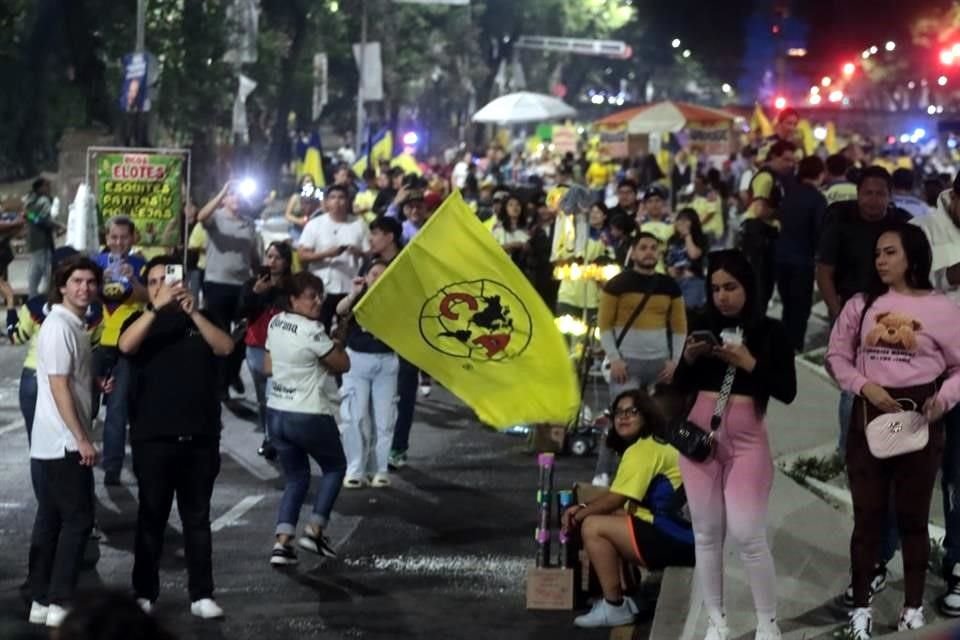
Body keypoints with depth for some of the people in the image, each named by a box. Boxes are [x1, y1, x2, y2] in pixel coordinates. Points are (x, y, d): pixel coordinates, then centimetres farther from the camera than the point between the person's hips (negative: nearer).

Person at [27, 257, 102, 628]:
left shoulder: (74, 325, 15)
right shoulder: (59, 327, -15)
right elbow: (59, 387, -20)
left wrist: (98, 384, 9)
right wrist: (82, 439, -20)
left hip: (53, 444, 9)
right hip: (64, 444, -9)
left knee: (50, 521, 10)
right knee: (77, 520, -6)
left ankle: (41, 603, 13)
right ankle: (58, 605, -4)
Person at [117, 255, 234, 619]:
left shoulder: (201, 319, 11)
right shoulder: (141, 320, 6)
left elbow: (225, 348, -8)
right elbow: (126, 346, -16)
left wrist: (192, 311, -19)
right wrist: (157, 307, -26)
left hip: (200, 437, 2)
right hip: (153, 438, -2)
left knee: (198, 518, 5)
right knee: (151, 518, 3)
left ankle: (201, 595, 8)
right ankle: (144, 594, 8)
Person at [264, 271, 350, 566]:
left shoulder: (276, 323, 5)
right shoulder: (311, 331, -18)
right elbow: (343, 364, -11)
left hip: (276, 412, 7)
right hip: (309, 416, -7)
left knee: (296, 477, 17)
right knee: (335, 467, 18)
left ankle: (282, 543, 2)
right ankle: (314, 531, 9)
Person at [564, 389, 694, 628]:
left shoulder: (643, 449, -11)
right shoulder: (656, 446, 20)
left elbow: (615, 499, -12)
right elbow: (622, 499, 19)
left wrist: (578, 515, 3)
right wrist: (584, 508, 8)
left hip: (675, 537, -11)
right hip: (678, 534, 11)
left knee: (593, 526, -9)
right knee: (609, 517, 21)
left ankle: (614, 607, -5)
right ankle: (630, 596, 18)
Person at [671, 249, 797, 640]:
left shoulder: (770, 331, -1)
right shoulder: (704, 326, 8)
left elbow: (787, 392, -6)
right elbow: (681, 387, 11)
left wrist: (749, 362, -16)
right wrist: (689, 358, -7)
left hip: (746, 439, -4)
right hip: (700, 433, 4)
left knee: (748, 535, -8)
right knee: (706, 533, 5)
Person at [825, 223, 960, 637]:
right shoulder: (861, 305, 3)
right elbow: (837, 356, 6)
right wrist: (864, 386, -11)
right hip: (869, 417, 2)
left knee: (913, 516, 9)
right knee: (867, 516, 7)